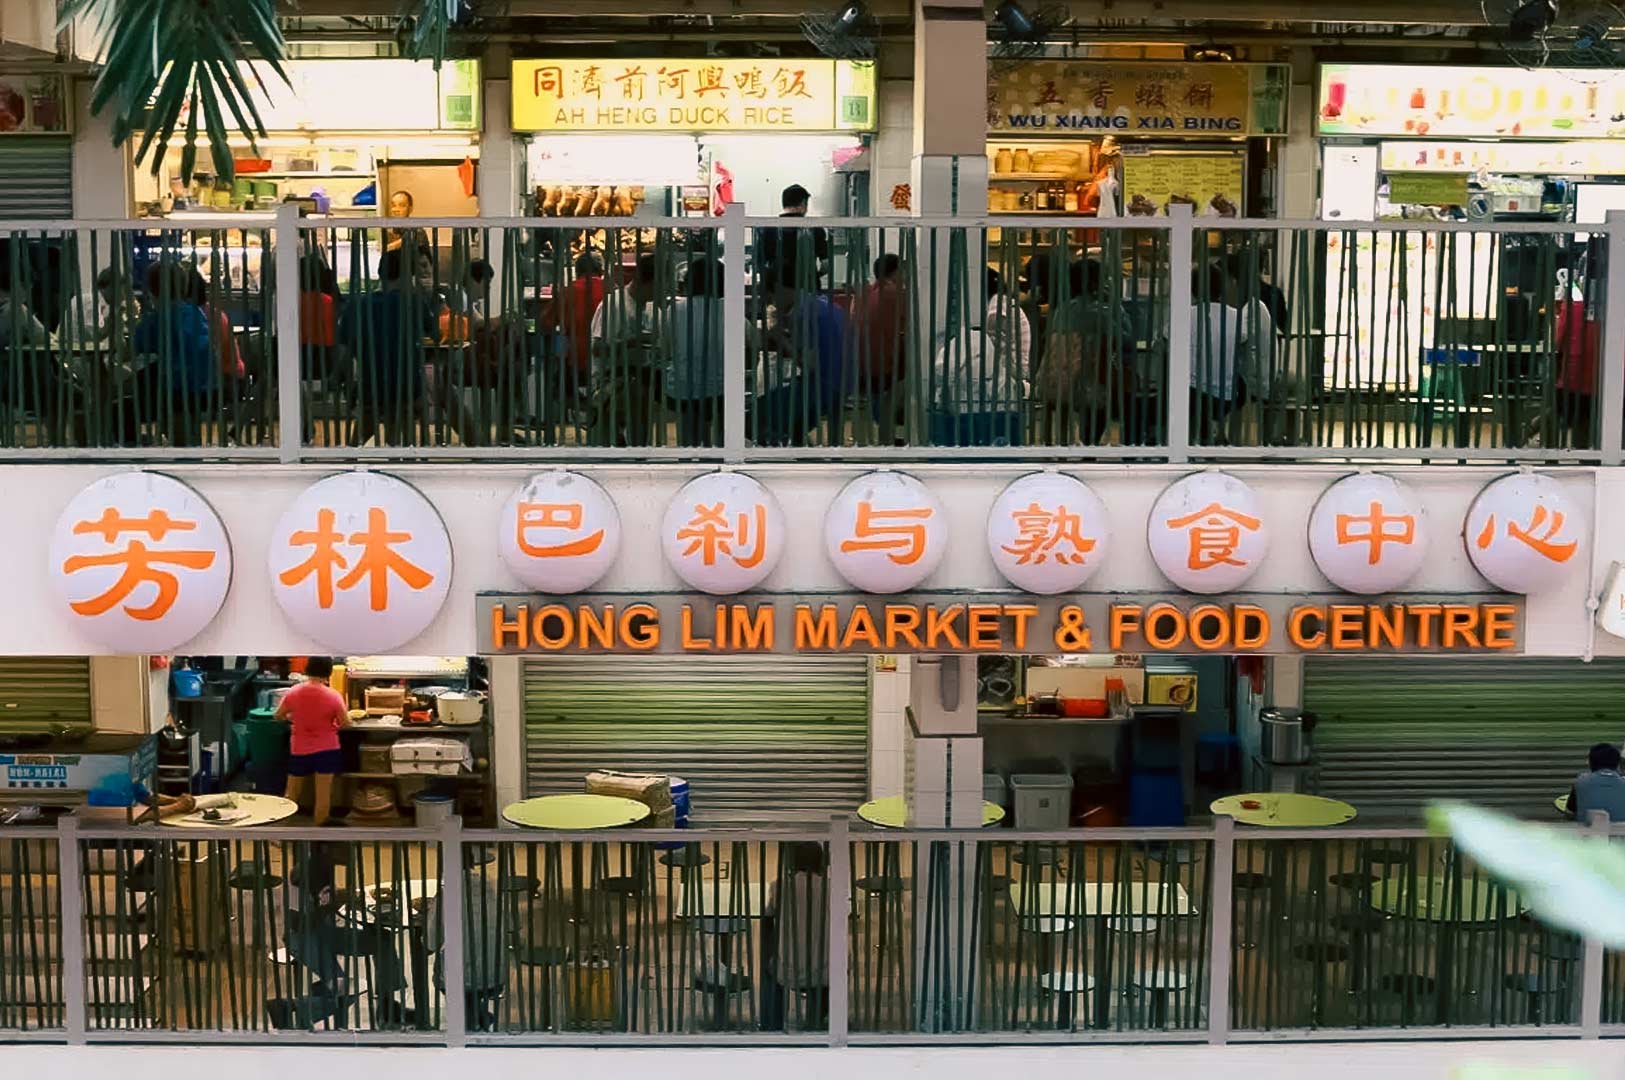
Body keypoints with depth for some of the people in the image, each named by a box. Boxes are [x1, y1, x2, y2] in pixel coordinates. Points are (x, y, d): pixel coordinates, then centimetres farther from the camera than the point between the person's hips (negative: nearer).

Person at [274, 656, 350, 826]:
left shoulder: (293, 693, -9)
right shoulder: (333, 696, -15)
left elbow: (278, 716, 2)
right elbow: (345, 723, -8)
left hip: (299, 750, 2)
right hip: (326, 749, -2)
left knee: (291, 794, 14)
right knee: (323, 793, 4)